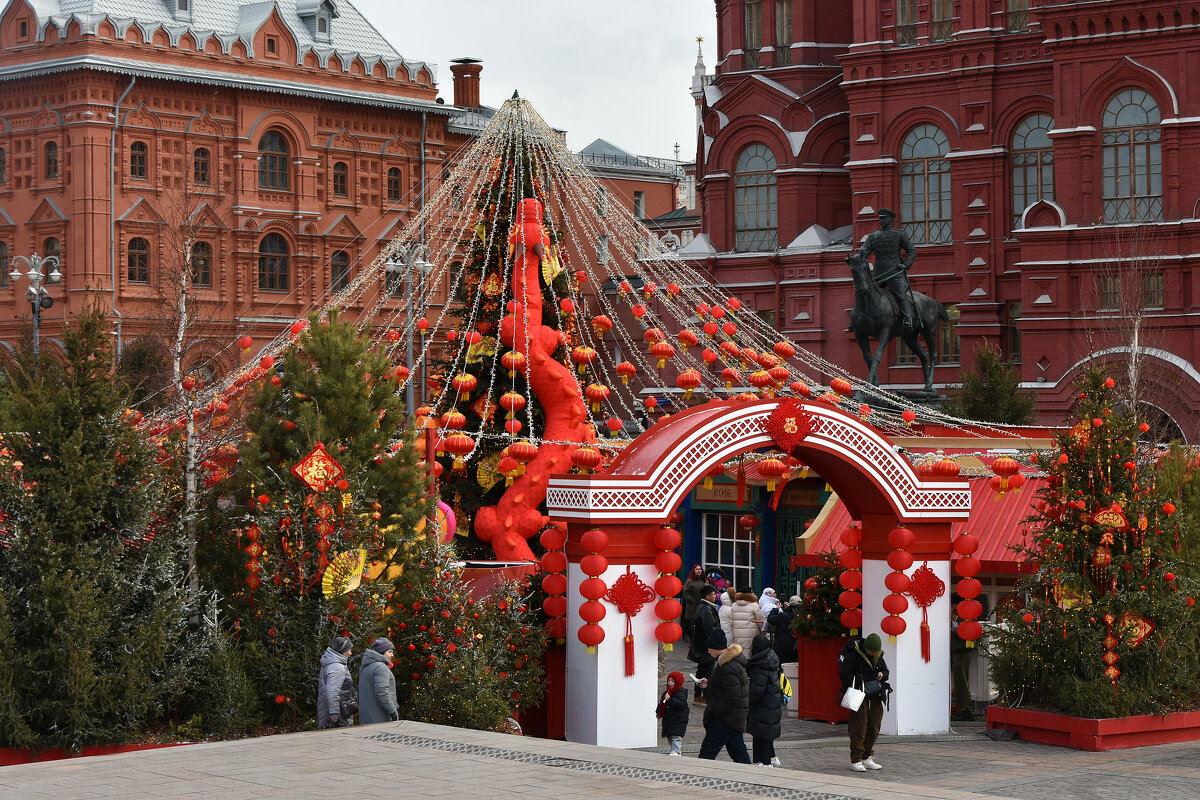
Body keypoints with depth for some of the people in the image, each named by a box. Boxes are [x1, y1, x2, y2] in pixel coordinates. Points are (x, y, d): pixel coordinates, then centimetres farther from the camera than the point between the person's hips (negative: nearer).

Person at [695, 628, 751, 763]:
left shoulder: (729, 667, -23)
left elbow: (732, 697, -25)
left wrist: (715, 711, -19)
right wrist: (708, 684, 12)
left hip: (725, 719, -10)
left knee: (707, 752, -6)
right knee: (737, 750, 15)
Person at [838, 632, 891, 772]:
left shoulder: (878, 655, 10)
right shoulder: (853, 654, -11)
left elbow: (885, 671, 21)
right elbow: (844, 674, -14)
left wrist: (882, 675, -3)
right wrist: (863, 684, -20)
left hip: (875, 696, 6)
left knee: (873, 728, 8)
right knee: (859, 728, -8)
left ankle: (867, 758, 19)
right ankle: (856, 760, -3)